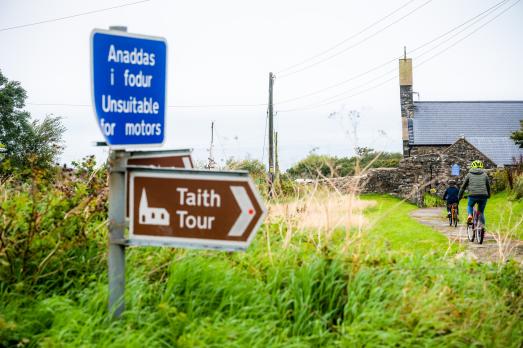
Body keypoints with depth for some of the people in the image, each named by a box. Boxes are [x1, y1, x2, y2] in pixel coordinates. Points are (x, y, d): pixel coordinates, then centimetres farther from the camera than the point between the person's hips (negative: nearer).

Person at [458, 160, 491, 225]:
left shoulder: (469, 174, 13)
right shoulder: (484, 174, 16)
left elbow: (463, 186, 15)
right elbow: (488, 186, 24)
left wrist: (460, 196, 26)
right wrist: (488, 195, 41)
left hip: (473, 195, -1)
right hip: (483, 195, 1)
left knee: (470, 206, 27)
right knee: (481, 212, 16)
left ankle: (470, 215, -2)